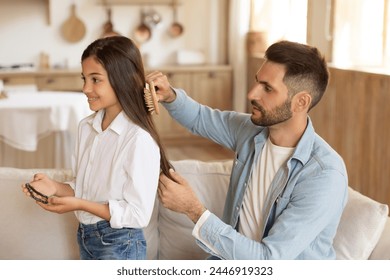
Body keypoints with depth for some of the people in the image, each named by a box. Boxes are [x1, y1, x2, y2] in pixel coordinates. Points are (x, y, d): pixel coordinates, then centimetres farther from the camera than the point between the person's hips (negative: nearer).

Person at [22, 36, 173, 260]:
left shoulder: (140, 140, -24)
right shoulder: (87, 127, 0)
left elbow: (139, 214, -21)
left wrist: (80, 205, -24)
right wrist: (56, 187, -8)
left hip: (119, 244, -7)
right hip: (86, 237, 7)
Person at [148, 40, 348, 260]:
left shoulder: (325, 175, -25)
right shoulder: (253, 130, -5)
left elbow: (268, 260, -27)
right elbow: (201, 118, 15)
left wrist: (194, 210, -27)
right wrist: (170, 96, -7)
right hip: (235, 254, 5)